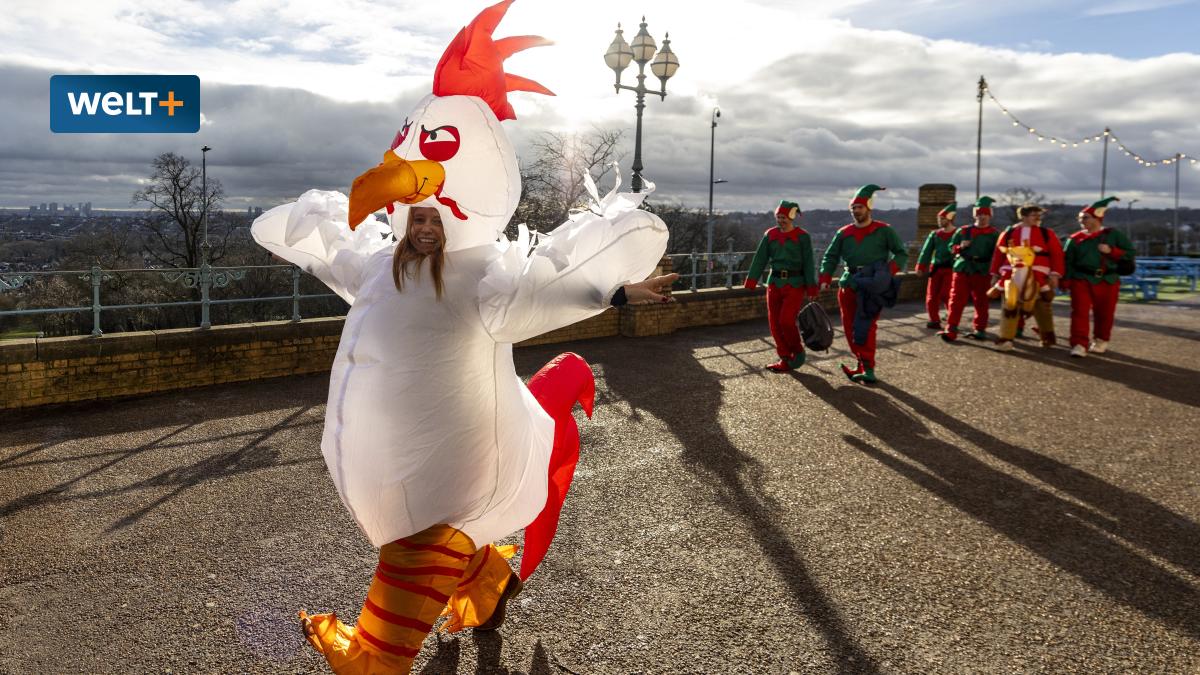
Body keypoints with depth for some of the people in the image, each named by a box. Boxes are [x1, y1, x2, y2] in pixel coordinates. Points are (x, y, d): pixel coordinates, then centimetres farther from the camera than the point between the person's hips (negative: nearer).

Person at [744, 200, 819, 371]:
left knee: (786, 320, -14)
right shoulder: (770, 235, 7)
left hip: (794, 284, -5)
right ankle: (785, 359, 15)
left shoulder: (802, 237, -4)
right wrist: (750, 283, -3)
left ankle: (798, 353, 10)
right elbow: (760, 259, 5)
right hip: (774, 282, 5)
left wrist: (811, 289, -9)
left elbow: (808, 263, -4)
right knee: (774, 322, 3)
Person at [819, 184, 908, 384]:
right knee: (850, 328, 5)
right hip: (849, 284, 5)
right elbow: (830, 257, 12)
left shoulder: (883, 230, 5)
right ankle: (863, 364, 18)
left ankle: (867, 368, -12)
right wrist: (825, 280, -4)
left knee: (865, 327, -14)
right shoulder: (844, 233, 15)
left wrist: (889, 271, -10)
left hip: (873, 285, -5)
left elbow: (902, 254, 8)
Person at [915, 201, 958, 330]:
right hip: (935, 269, 4)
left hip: (950, 269, -4)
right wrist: (921, 267, -2)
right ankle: (934, 320, 13)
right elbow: (926, 251, 5)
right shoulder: (934, 234, 8)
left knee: (946, 295, -7)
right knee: (932, 296, 3)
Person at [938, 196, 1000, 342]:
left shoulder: (994, 234, 5)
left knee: (981, 302, 7)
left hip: (982, 271, -1)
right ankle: (951, 330, -7)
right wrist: (960, 247, -10)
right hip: (962, 269, 1)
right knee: (956, 300, -5)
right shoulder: (963, 231, 9)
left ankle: (979, 329, 17)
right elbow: (951, 247, 12)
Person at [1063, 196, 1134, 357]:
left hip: (1108, 281, 1)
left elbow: (1130, 252, 2)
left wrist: (1111, 251, -13)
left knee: (1104, 314, 10)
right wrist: (1067, 280, -7)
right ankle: (1079, 344, -13)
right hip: (1081, 279, -1)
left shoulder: (1113, 235, 4)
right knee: (1079, 312, -12)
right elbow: (1067, 261, 3)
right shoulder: (1075, 239, 4)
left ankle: (1101, 341, 29)